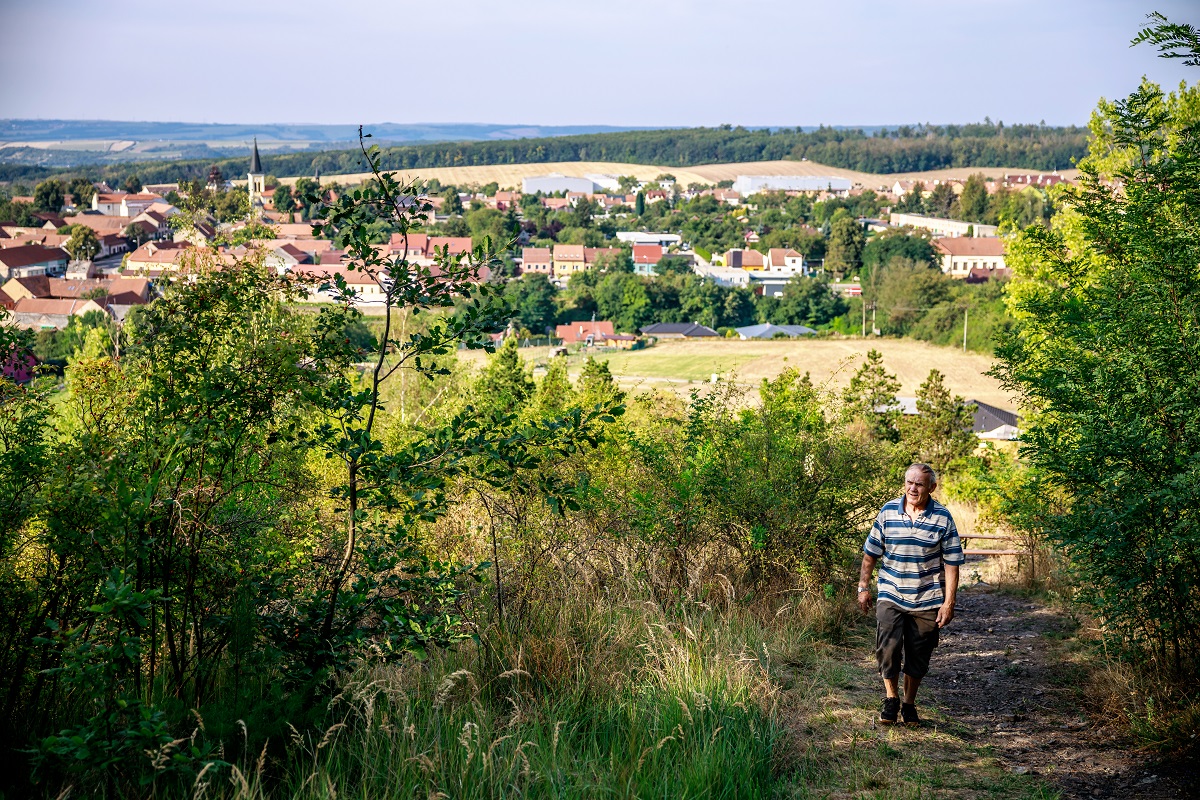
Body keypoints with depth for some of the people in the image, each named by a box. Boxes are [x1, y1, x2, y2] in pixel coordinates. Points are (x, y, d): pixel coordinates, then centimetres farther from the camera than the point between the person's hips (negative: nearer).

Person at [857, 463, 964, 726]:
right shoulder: (888, 511, -1)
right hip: (891, 595, 0)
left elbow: (951, 563, -3)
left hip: (927, 601, 0)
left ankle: (909, 704, 27)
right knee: (887, 648, -12)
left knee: (918, 655, 8)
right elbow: (871, 553, 6)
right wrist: (863, 588, 5)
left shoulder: (942, 518, -5)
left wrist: (949, 602, -7)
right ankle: (891, 698, 10)